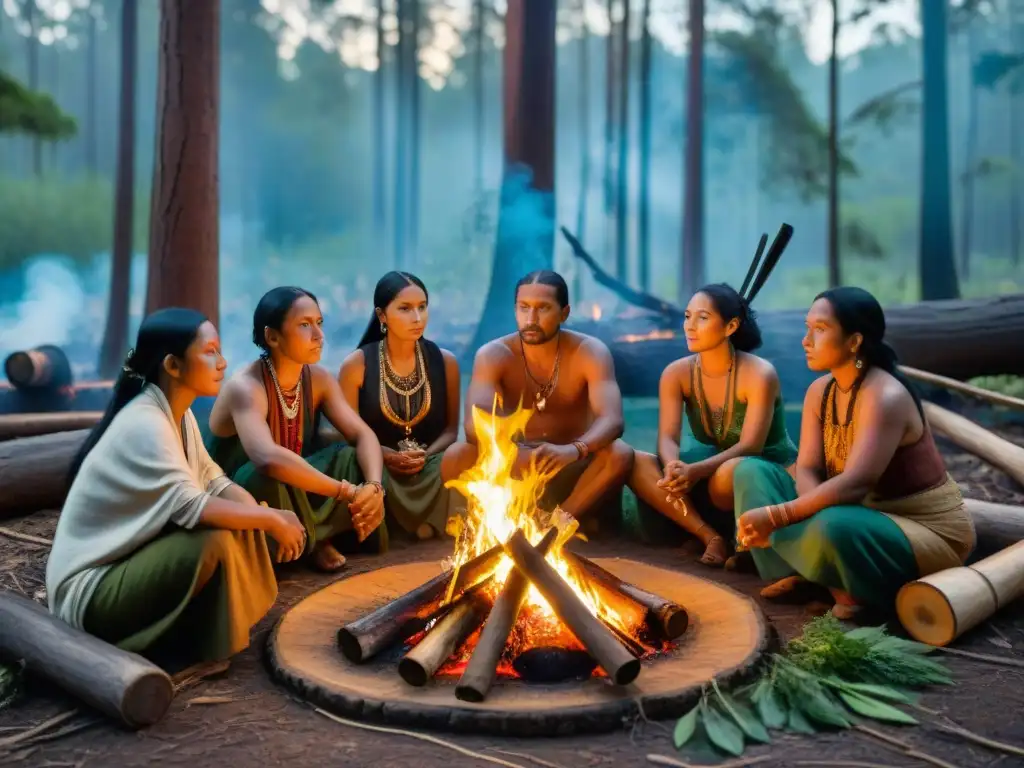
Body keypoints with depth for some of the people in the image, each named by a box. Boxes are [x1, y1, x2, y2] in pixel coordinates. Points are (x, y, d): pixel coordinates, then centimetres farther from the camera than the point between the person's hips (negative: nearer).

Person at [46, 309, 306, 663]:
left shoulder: (177, 413, 3)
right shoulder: (144, 424, -25)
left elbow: (214, 481, 1)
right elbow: (191, 507, -33)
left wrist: (268, 516, -16)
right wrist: (271, 520, -23)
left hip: (135, 558, 9)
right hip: (91, 586, -9)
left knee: (241, 520, -2)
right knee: (215, 541, -28)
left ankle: (189, 626, 5)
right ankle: (205, 645, -6)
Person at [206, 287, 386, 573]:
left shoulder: (318, 378, -5)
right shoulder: (246, 387, -27)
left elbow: (363, 435, -10)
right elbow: (267, 459, -45)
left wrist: (373, 486, -31)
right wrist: (348, 492, -43)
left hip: (293, 501, 6)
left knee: (350, 457, -15)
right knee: (268, 478, -36)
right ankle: (310, 543, -9)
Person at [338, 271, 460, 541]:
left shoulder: (444, 362, 4)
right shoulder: (357, 365, -3)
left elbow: (451, 429, 7)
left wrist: (426, 455, -14)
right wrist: (390, 457, -18)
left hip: (430, 470, 1)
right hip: (377, 467, -1)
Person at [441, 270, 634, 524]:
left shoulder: (590, 352, -11)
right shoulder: (493, 355, -11)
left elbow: (612, 420, -26)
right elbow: (475, 425, -25)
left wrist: (574, 450, -48)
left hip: (571, 470, 0)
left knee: (620, 454, -31)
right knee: (455, 457, -28)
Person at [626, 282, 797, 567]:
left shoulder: (759, 373, -20)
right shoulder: (676, 373, -6)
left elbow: (750, 446, -27)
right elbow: (667, 439, -15)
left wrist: (695, 470, -42)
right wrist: (674, 467, -40)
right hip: (713, 465, 5)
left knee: (729, 473, -42)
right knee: (636, 463, -20)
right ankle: (711, 536, -21)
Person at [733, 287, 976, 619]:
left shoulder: (885, 396, -25)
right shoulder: (819, 391, 0)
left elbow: (855, 484, -34)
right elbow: (807, 470, -5)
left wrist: (775, 516, -36)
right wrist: (816, 508, -27)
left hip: (926, 532, -8)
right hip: (867, 516, 8)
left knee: (833, 528, -41)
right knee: (752, 470, 0)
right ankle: (798, 571, -13)